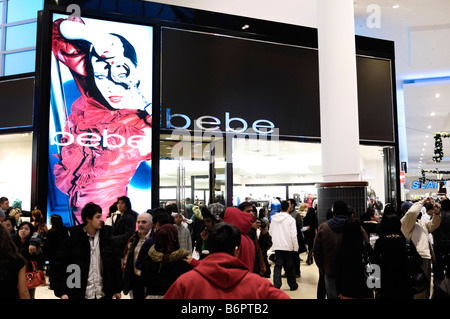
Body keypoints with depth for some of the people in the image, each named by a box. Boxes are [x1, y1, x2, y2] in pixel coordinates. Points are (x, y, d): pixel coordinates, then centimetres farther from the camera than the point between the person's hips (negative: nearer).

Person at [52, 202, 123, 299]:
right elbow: (60, 265, -5)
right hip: (79, 295, -2)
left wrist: (117, 289, 8)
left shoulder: (106, 236, 2)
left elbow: (115, 264, 7)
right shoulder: (73, 238, -6)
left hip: (103, 294, 3)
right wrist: (61, 292, -10)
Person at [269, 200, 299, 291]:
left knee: (277, 266, 5)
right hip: (288, 246, -2)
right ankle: (292, 285, 24)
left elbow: (270, 232, 10)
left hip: (277, 246, 2)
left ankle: (276, 285, -5)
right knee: (289, 266, 11)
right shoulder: (290, 219, -11)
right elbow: (293, 235, -13)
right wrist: (296, 248, -5)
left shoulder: (274, 218, 1)